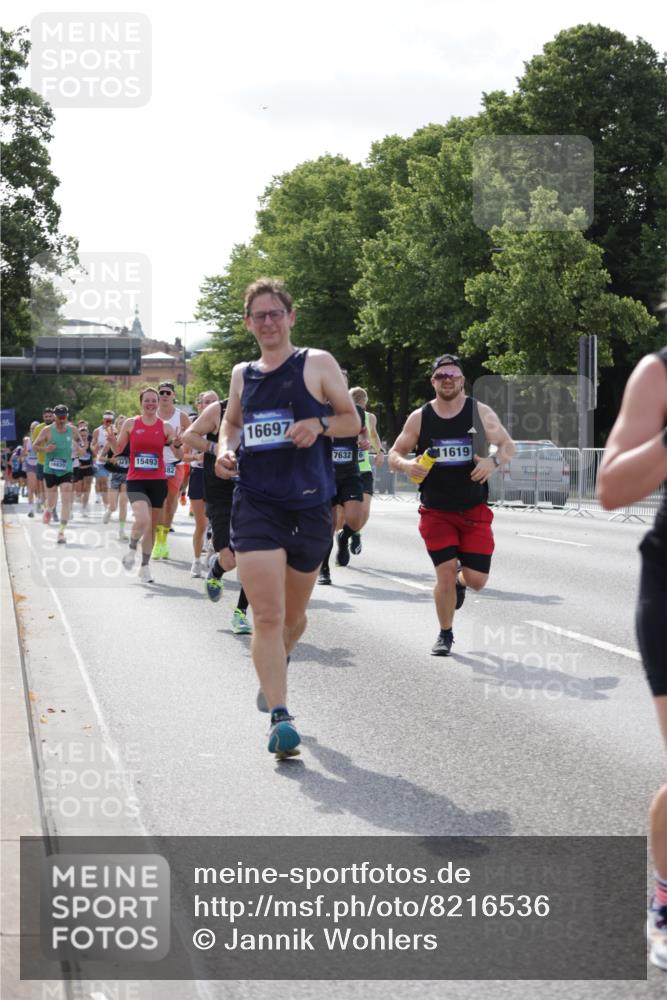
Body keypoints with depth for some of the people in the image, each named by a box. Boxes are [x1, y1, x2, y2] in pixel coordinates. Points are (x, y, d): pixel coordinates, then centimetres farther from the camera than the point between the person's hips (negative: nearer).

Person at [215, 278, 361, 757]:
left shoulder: (317, 363, 2)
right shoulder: (242, 374, 12)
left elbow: (353, 420, 6)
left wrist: (319, 424, -15)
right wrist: (225, 448, 6)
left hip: (310, 505, -1)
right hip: (255, 502, 1)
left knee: (294, 614, 16)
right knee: (267, 616, -14)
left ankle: (277, 665, 48)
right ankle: (280, 717, -15)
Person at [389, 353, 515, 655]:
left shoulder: (481, 412, -1)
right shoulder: (419, 418, 0)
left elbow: (508, 446, 5)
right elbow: (394, 454, 6)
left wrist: (493, 461, -17)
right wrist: (406, 465, -18)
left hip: (474, 510, 0)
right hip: (436, 511, 0)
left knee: (476, 579, -3)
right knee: (445, 572, -8)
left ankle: (461, 580, 36)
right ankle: (445, 635, 14)